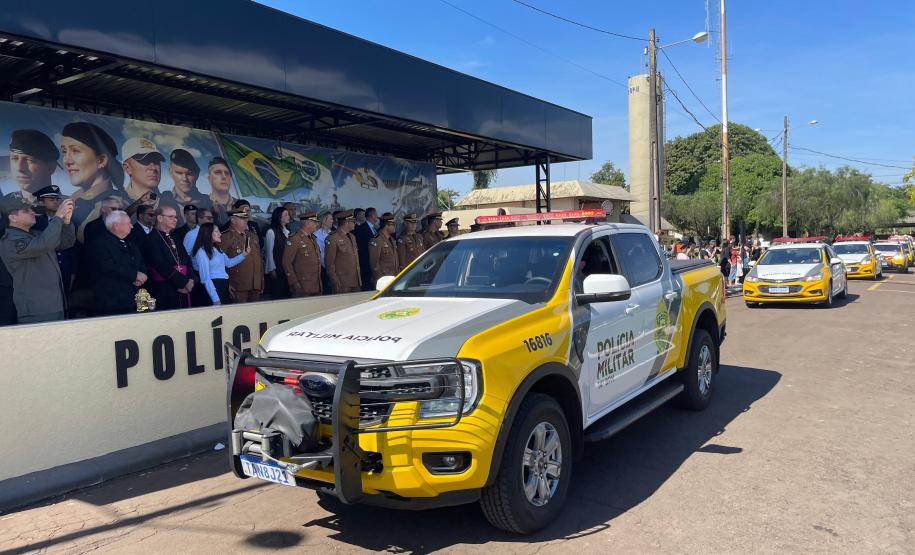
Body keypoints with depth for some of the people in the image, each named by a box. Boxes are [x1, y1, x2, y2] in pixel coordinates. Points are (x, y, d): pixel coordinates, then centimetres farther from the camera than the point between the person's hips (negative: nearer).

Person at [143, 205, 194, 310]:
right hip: (164, 292, -7)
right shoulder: (152, 240, -5)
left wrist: (190, 281, -5)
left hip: (183, 291, 7)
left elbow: (188, 261, 13)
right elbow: (162, 267, -15)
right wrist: (184, 282, -12)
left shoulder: (175, 239, 19)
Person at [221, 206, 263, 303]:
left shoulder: (253, 236, 18)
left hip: (256, 285, 6)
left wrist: (262, 282, 17)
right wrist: (227, 283, -13)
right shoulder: (225, 237, -5)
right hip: (238, 287, -6)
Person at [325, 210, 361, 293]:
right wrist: (335, 282, -14)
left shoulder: (352, 237, 17)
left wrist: (359, 279, 17)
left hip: (356, 283, 8)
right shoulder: (332, 239, -9)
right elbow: (329, 263, -11)